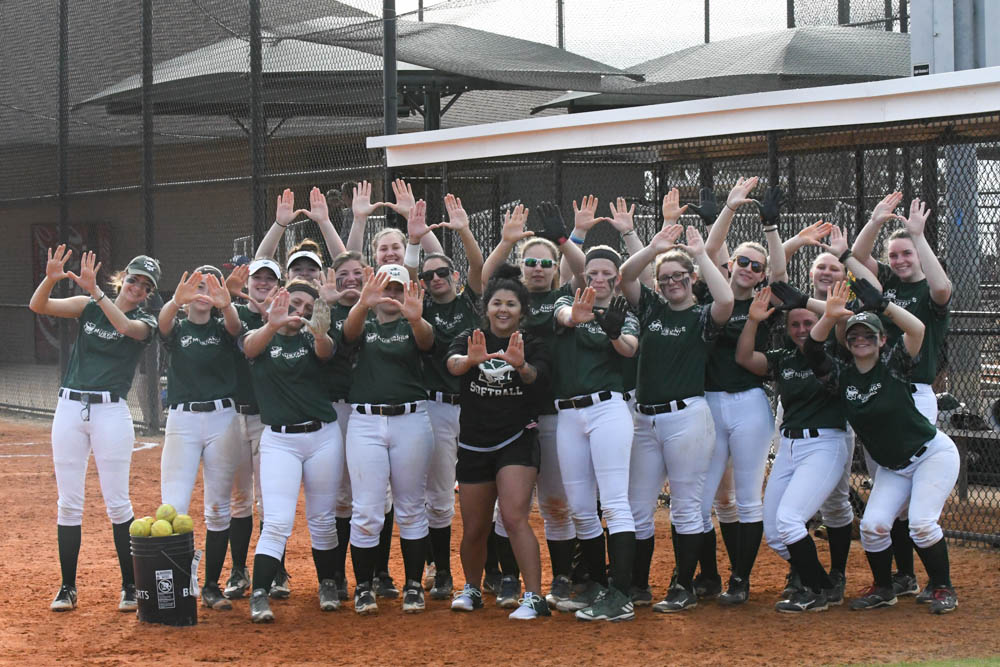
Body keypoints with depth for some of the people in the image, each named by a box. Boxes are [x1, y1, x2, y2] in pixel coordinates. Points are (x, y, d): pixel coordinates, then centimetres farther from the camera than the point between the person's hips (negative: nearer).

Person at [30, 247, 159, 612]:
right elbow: (38, 306, -3)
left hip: (111, 411, -2)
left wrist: (95, 290, -28)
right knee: (69, 503, 4)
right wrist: (50, 278, -22)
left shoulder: (145, 322, 3)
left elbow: (125, 326, -20)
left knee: (117, 503, -2)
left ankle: (130, 586, 8)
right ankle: (68, 588, 11)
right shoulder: (88, 307, 9)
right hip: (70, 407, 2)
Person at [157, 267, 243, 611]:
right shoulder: (176, 328, 7)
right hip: (182, 420, -1)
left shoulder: (223, 329, 8)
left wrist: (226, 304, -40)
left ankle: (211, 588, 14)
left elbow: (235, 324, -16)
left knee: (218, 509, 6)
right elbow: (164, 322, -17)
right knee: (173, 508, -10)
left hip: (222, 419, 1)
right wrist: (176, 302, -41)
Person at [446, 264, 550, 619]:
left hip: (517, 440, -2)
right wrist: (472, 359, -44)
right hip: (474, 444, 2)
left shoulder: (531, 345, 0)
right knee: (474, 529, 9)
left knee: (515, 517, -18)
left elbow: (534, 375, -20)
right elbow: (453, 364, -20)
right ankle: (472, 589, 33)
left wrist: (520, 364, -45)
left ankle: (534, 597, -16)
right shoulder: (470, 338, 1)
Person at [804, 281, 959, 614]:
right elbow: (812, 348, -16)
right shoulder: (841, 375, -2)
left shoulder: (893, 365, -12)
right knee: (873, 524, -11)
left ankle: (943, 589, 1)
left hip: (933, 454, -5)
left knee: (922, 523, -18)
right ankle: (883, 589, 11)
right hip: (892, 468, 5)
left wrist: (883, 305, -38)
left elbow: (917, 330, -29)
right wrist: (829, 316, -32)